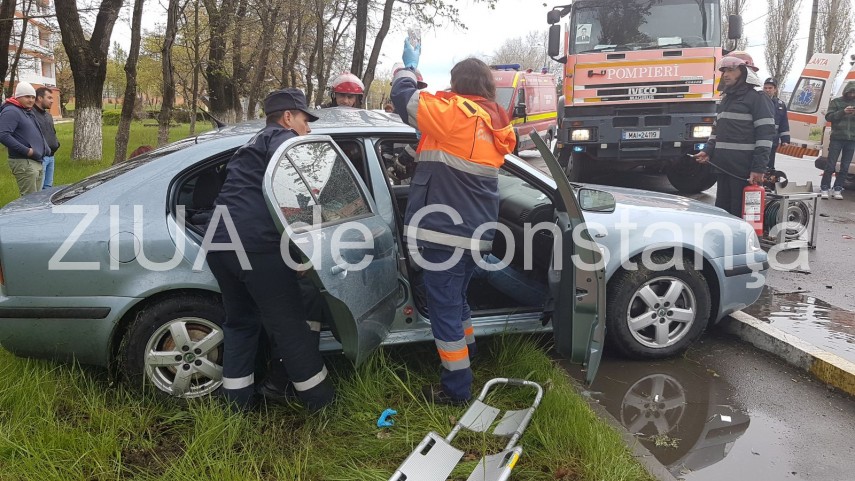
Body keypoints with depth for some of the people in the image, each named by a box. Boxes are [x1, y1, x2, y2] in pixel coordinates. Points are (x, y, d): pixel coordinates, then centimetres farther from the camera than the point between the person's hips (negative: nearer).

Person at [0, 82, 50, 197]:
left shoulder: (29, 112, 21)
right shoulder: (11, 112, -10)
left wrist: (46, 148, 14)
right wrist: (26, 151, -22)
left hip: (37, 162, 10)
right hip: (24, 163, -10)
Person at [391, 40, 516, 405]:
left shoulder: (456, 113, -15)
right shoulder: (496, 125, 10)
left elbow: (404, 97, -8)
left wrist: (408, 67, 12)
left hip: (445, 231, -9)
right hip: (476, 232, 9)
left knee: (445, 308, 1)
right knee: (456, 302, 25)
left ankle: (456, 389, 10)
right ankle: (466, 362, 40)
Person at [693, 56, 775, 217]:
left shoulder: (757, 98, -5)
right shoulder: (726, 99, 20)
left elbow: (765, 134, -12)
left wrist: (759, 168, -19)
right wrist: (708, 151, 9)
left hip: (744, 170, -8)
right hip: (722, 167, 8)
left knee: (740, 215, -6)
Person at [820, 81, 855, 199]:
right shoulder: (836, 102, 4)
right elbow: (828, 117, -4)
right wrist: (843, 112, -19)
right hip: (837, 138, -3)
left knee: (845, 167, 3)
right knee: (831, 165, -4)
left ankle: (838, 189, 9)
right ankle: (824, 188, 3)